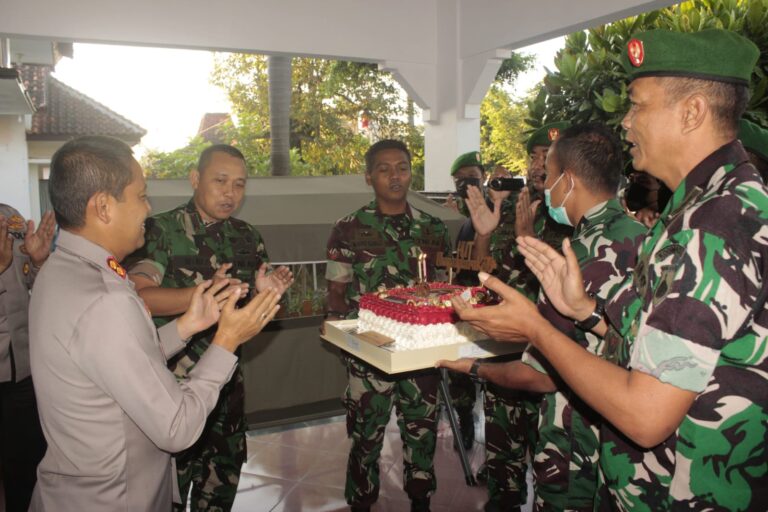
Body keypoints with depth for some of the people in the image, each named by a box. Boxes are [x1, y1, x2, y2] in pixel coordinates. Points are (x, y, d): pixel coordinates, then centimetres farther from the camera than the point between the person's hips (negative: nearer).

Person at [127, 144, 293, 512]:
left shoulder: (246, 237, 7)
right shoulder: (160, 231, -11)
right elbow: (139, 297, -23)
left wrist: (267, 292, -8)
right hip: (170, 381, -5)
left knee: (224, 480, 19)